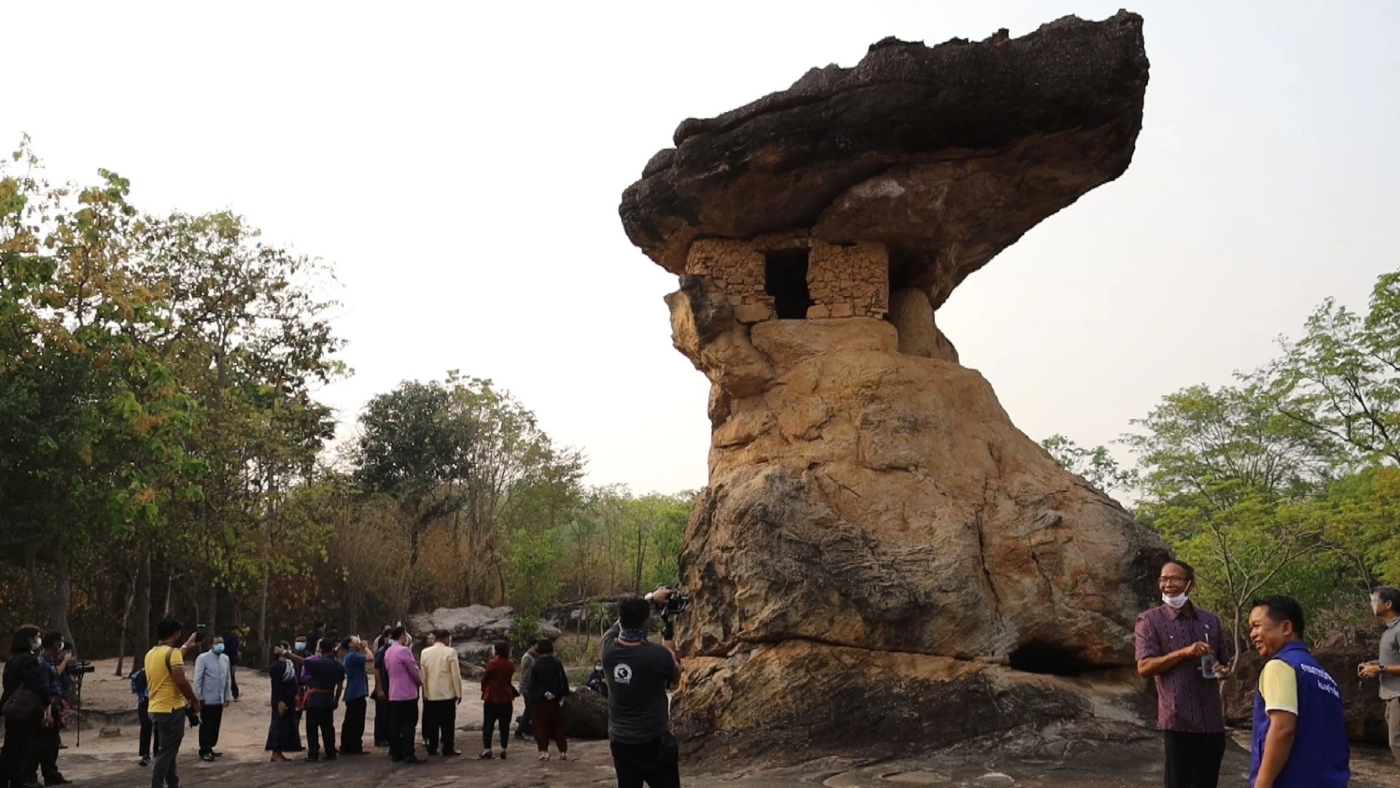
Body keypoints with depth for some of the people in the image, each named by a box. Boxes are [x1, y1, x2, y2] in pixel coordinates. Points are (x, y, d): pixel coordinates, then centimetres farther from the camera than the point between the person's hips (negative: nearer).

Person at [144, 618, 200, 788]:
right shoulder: (173, 653, -15)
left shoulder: (151, 654, 11)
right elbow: (181, 681, -21)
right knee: (166, 753, -4)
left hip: (155, 709, 9)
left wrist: (186, 647, 38)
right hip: (171, 709, -9)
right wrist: (195, 700, -8)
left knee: (167, 751, 17)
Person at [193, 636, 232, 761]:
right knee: (206, 726, 1)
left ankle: (210, 748, 25)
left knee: (215, 726, 13)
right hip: (207, 699, -6)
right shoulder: (203, 658, -11)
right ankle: (204, 751, 10)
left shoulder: (225, 658, 8)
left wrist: (228, 695, 10)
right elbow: (198, 679, -11)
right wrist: (199, 697, -13)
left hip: (220, 699, 6)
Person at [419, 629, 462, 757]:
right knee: (448, 723, 2)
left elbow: (423, 675, 6)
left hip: (431, 694, 4)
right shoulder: (450, 652, -10)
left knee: (432, 722, 10)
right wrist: (458, 693, -1)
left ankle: (432, 749, 12)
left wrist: (425, 693, 13)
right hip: (447, 693, -4)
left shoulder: (425, 652, 3)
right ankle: (448, 749, 1)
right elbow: (456, 675, -9)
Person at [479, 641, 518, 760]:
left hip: (491, 697, -3)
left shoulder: (492, 663, -12)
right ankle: (503, 750, 6)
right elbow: (509, 678, 8)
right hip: (506, 698, 3)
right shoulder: (511, 665, 0)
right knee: (504, 725, 7)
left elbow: (484, 679, -5)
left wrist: (484, 690, 12)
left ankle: (487, 750, -1)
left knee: (488, 724, 3)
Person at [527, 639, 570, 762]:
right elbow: (564, 680, 1)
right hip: (554, 699, 3)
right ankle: (563, 751, 9)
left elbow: (532, 683, -8)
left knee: (541, 727, 3)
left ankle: (544, 751, -3)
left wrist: (531, 697, -2)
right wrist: (564, 694, 7)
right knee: (558, 726, 10)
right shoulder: (557, 662, 0)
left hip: (539, 700, -3)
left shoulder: (536, 665, -7)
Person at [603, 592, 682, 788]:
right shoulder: (657, 654, -20)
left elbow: (626, 619, 13)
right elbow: (675, 679, 3)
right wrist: (670, 652, 20)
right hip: (654, 741, -4)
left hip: (619, 741, 4)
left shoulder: (609, 648, -8)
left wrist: (651, 599, 25)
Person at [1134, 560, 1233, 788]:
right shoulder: (1150, 620, -2)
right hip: (1178, 719, -4)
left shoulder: (1211, 620, 12)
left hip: (1212, 719, 4)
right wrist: (1184, 652, -19)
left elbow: (1225, 663, 20)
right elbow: (1144, 667, -10)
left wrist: (1222, 670, -5)